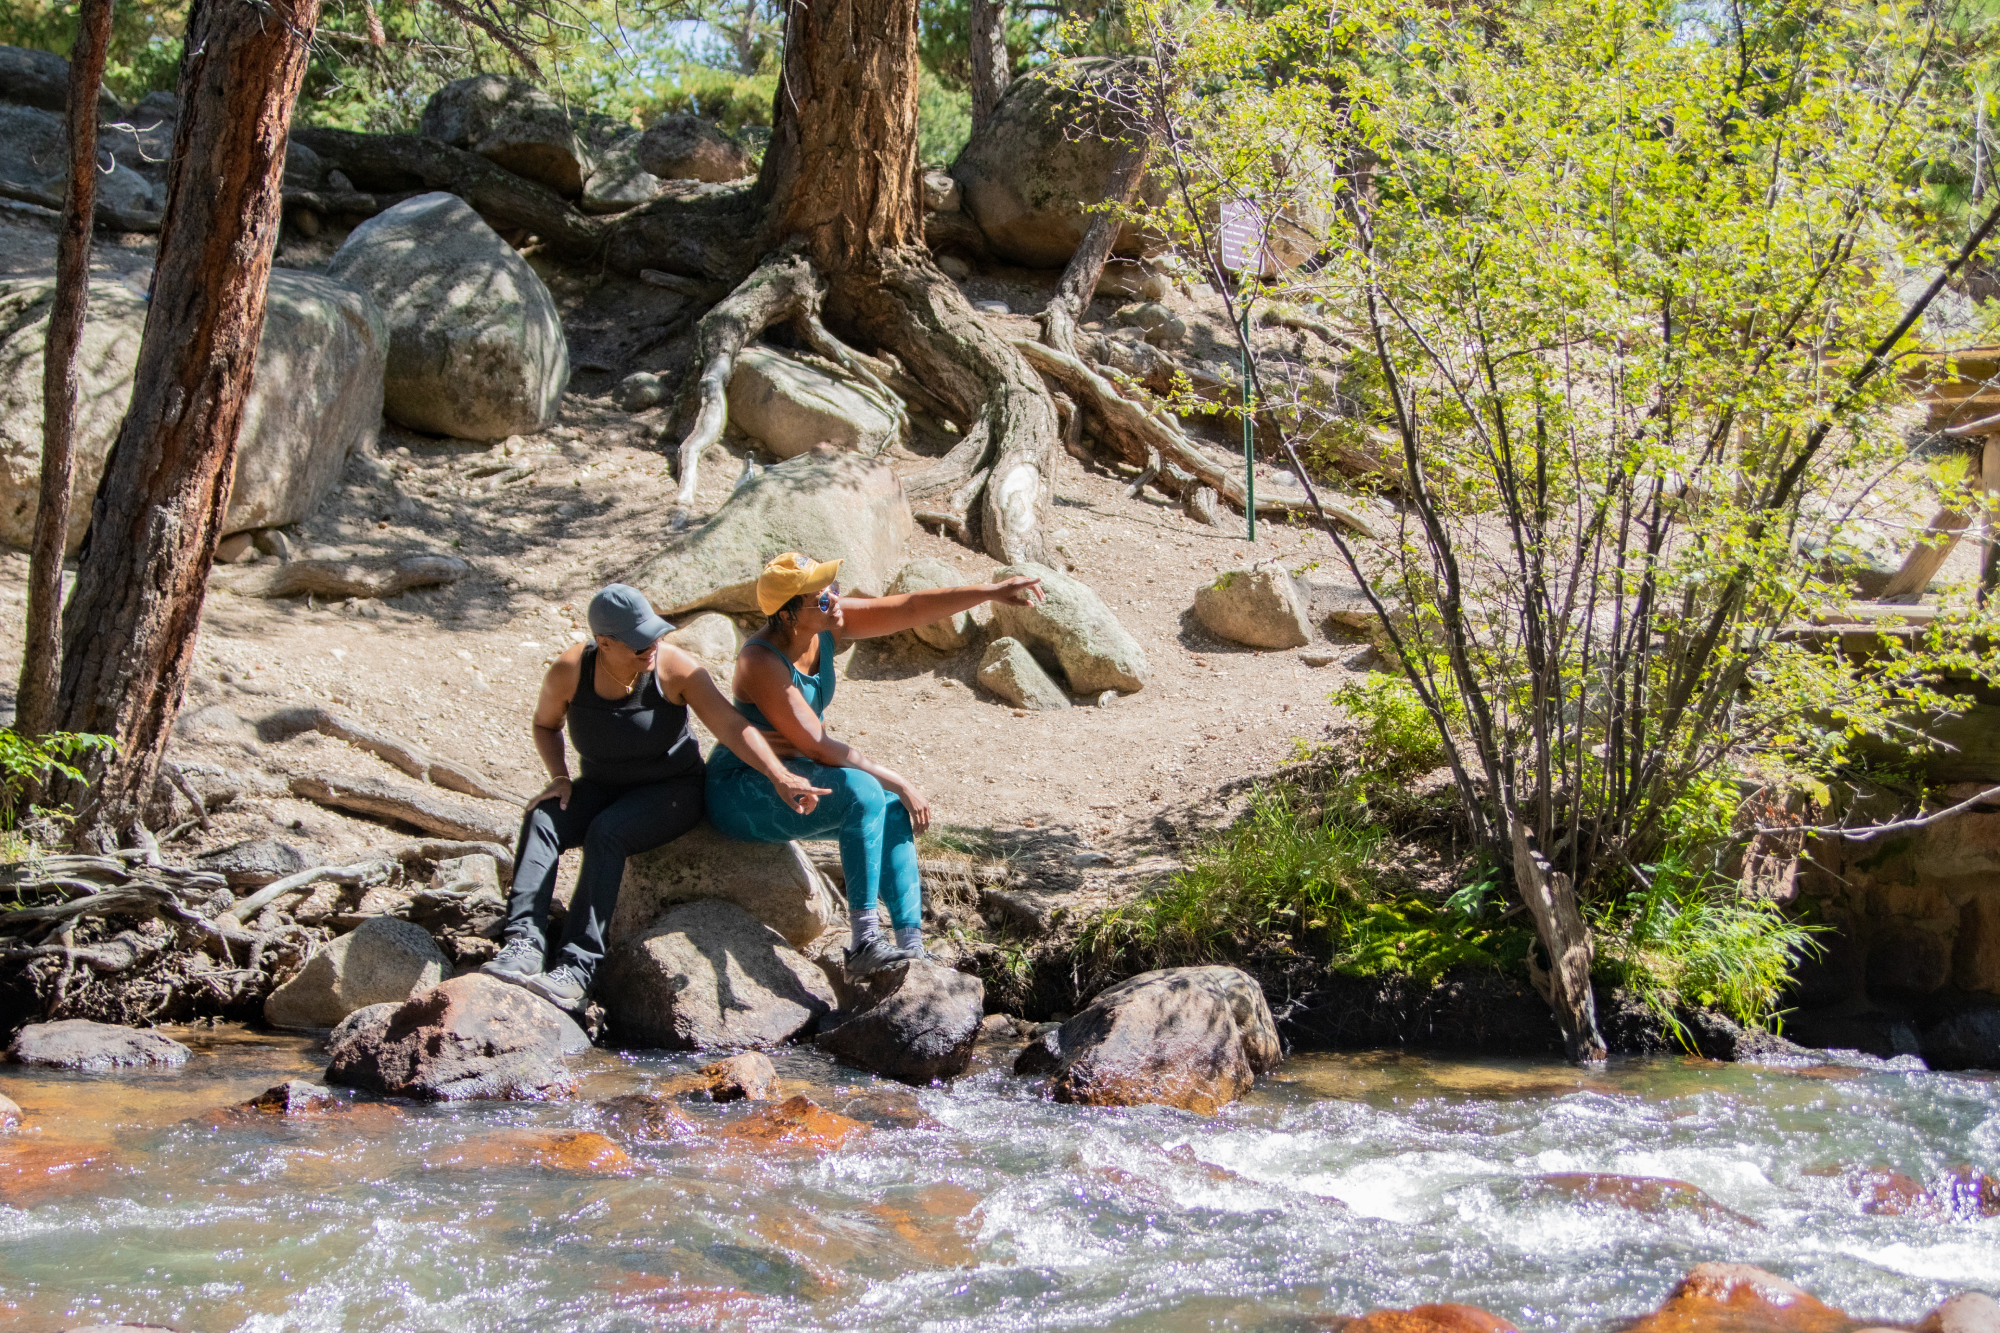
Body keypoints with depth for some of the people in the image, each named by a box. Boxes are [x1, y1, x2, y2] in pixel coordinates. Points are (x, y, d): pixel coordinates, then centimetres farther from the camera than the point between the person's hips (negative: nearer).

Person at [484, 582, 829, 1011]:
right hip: (603, 786, 4)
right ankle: (524, 944, -38)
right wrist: (560, 778, -7)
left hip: (671, 791, -3)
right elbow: (545, 724, 10)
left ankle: (577, 968, -37)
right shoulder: (569, 672, -11)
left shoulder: (675, 669, -18)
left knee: (606, 832, -33)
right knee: (541, 819, -26)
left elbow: (732, 726, -26)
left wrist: (780, 778, -40)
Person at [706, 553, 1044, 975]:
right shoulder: (762, 663, -27)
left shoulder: (830, 625, -6)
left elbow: (910, 608, -13)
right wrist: (898, 783, -21)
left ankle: (911, 944, -8)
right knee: (862, 792, -28)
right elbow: (818, 747, -26)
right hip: (740, 793, -9)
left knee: (894, 812, -7)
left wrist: (992, 591, -25)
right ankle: (864, 944, -27)